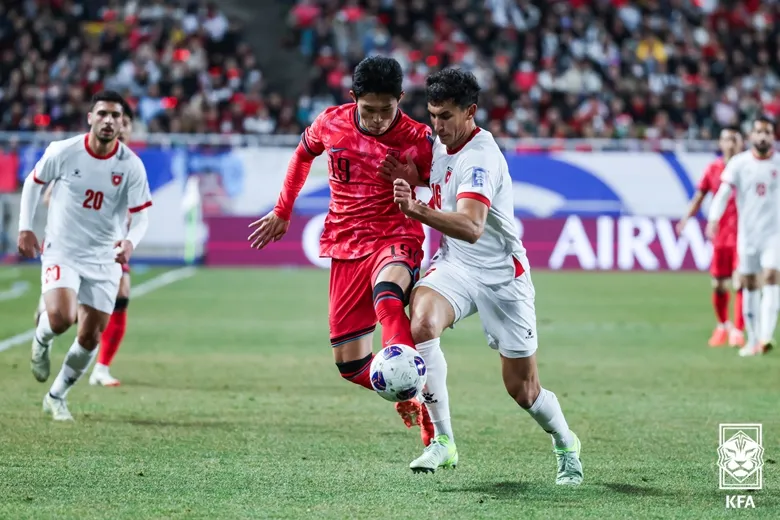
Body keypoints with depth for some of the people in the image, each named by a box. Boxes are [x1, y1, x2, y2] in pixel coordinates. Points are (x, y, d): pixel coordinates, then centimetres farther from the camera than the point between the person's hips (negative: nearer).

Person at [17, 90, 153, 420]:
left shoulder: (131, 166, -10)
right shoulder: (63, 151, -11)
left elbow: (140, 215, -6)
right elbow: (34, 182, 6)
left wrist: (130, 242, -27)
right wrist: (25, 228, 1)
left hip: (103, 258, 2)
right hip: (61, 251, -2)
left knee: (90, 337, 4)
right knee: (61, 317, -27)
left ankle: (56, 396, 27)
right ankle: (42, 340, 11)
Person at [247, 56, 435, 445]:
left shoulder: (417, 139, -10)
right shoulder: (331, 123, 0)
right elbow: (303, 154, 22)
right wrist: (282, 212, 26)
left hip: (395, 241, -4)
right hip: (346, 248, 4)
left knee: (386, 293, -41)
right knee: (349, 363, 3)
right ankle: (409, 401, 28)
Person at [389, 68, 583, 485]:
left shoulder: (481, 158, -23)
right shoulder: (438, 142, 2)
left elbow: (471, 227, -38)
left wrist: (416, 209, -50)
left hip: (501, 277, -6)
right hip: (453, 266, 6)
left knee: (523, 390, 2)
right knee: (422, 322, -29)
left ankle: (565, 444, 35)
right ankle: (442, 441, -21)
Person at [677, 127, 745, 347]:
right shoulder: (713, 169, 4)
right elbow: (699, 196, 9)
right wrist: (686, 218, -3)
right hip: (720, 236, 3)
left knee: (740, 283, -12)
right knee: (718, 285, 6)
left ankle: (738, 331, -5)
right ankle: (723, 325, 28)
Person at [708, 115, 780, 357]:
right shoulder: (738, 163, -1)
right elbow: (724, 192, -10)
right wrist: (713, 218, -25)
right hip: (747, 233, 1)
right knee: (749, 284, 5)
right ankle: (752, 339, 15)